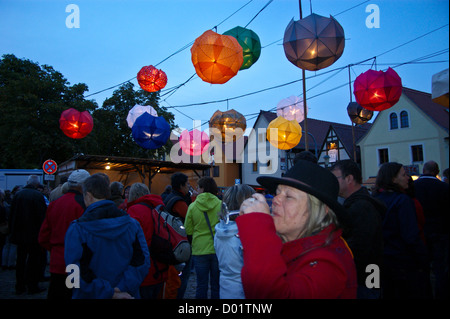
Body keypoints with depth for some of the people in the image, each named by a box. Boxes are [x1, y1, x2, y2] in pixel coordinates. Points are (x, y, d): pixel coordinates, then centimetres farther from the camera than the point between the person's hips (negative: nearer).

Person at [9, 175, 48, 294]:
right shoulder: (38, 195, -17)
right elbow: (42, 216, -17)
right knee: (34, 260, 7)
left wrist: (13, 230, 18)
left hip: (19, 234, 6)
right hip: (34, 234, -5)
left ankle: (20, 286, 24)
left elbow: (12, 215, 8)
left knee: (20, 260, 16)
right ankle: (32, 285, 14)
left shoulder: (17, 195, 1)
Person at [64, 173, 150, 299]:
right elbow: (142, 261, -13)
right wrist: (122, 288, -15)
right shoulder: (132, 224, -7)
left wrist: (110, 293, -19)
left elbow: (77, 270, -21)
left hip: (91, 295, -2)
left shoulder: (77, 229, -15)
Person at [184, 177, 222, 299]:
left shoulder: (192, 206, -4)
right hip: (217, 250, 0)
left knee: (201, 285, 12)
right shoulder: (220, 204, -5)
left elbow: (188, 232, 1)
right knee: (216, 285, 12)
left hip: (199, 251, 0)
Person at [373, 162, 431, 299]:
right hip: (405, 263, -6)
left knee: (388, 294, 18)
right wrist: (425, 265, -13)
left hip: (382, 261, 6)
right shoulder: (403, 200, -18)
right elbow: (412, 237, -22)